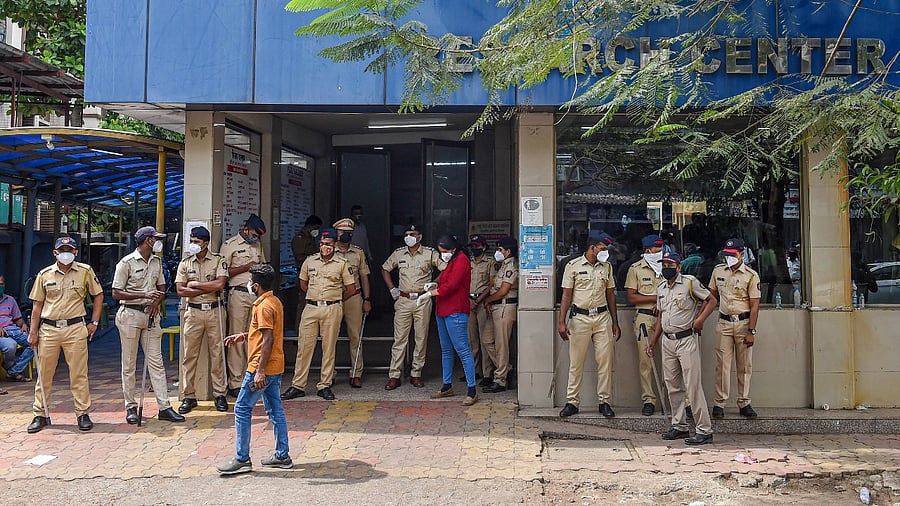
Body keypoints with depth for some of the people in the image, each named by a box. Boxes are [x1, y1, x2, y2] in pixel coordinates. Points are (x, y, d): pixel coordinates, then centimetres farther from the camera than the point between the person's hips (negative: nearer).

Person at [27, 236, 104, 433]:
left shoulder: (85, 271, 3)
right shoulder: (44, 274, 6)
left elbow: (98, 295, 11)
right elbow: (37, 305, 10)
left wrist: (94, 322, 6)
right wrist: (33, 332, 6)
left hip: (75, 329, -2)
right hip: (48, 329, 2)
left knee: (79, 374, 1)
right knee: (44, 374, 7)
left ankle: (83, 414, 9)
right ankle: (40, 415, 18)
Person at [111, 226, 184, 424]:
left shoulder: (156, 262, 13)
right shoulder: (127, 263, -6)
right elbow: (116, 293, -8)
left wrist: (157, 302, -2)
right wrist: (144, 294, -17)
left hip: (151, 314, 5)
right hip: (130, 314, -5)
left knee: (156, 362, 2)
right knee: (129, 364, 3)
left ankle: (164, 407, 2)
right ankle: (131, 407, 12)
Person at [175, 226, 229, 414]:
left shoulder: (218, 261, 2)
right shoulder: (185, 263, 9)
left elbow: (219, 284, -13)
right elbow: (180, 291, -1)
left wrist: (195, 284, -6)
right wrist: (208, 289, -7)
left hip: (214, 311, -2)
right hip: (193, 312, 2)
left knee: (217, 353, 2)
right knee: (190, 355, 2)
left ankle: (219, 394, 9)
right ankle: (188, 396, 9)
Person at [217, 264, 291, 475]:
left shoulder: (263, 306, -18)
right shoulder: (275, 302, 11)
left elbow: (268, 339, -24)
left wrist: (260, 371, -24)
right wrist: (244, 336, 21)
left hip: (261, 369, -10)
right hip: (275, 367, 10)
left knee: (242, 410, 0)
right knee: (275, 410, 12)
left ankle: (242, 459, 5)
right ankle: (282, 456, 18)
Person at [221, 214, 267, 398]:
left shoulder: (258, 244, 17)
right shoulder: (229, 245, -2)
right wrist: (246, 267, -12)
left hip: (257, 294, 6)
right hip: (238, 294, -6)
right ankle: (235, 383, 1)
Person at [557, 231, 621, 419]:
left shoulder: (607, 267, 10)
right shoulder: (573, 266, -1)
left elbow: (610, 295, 15)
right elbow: (566, 295, -1)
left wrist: (615, 323, 12)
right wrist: (562, 322, -9)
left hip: (602, 318, 3)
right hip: (580, 318, -3)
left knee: (605, 361, 2)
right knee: (576, 362, 2)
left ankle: (604, 401, 11)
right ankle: (572, 402, 10)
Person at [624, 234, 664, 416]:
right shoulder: (635, 269, 5)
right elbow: (631, 297, 0)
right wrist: (656, 297, -7)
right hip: (644, 317, -2)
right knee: (645, 359, -2)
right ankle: (648, 400, 3)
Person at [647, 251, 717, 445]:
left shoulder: (690, 282, -6)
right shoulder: (661, 288, 14)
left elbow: (711, 300, -3)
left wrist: (700, 319, -18)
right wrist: (654, 342, 19)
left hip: (687, 340, -7)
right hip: (667, 340, 7)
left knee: (693, 385, -8)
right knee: (672, 386, 11)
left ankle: (704, 430, -3)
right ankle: (679, 427, 21)